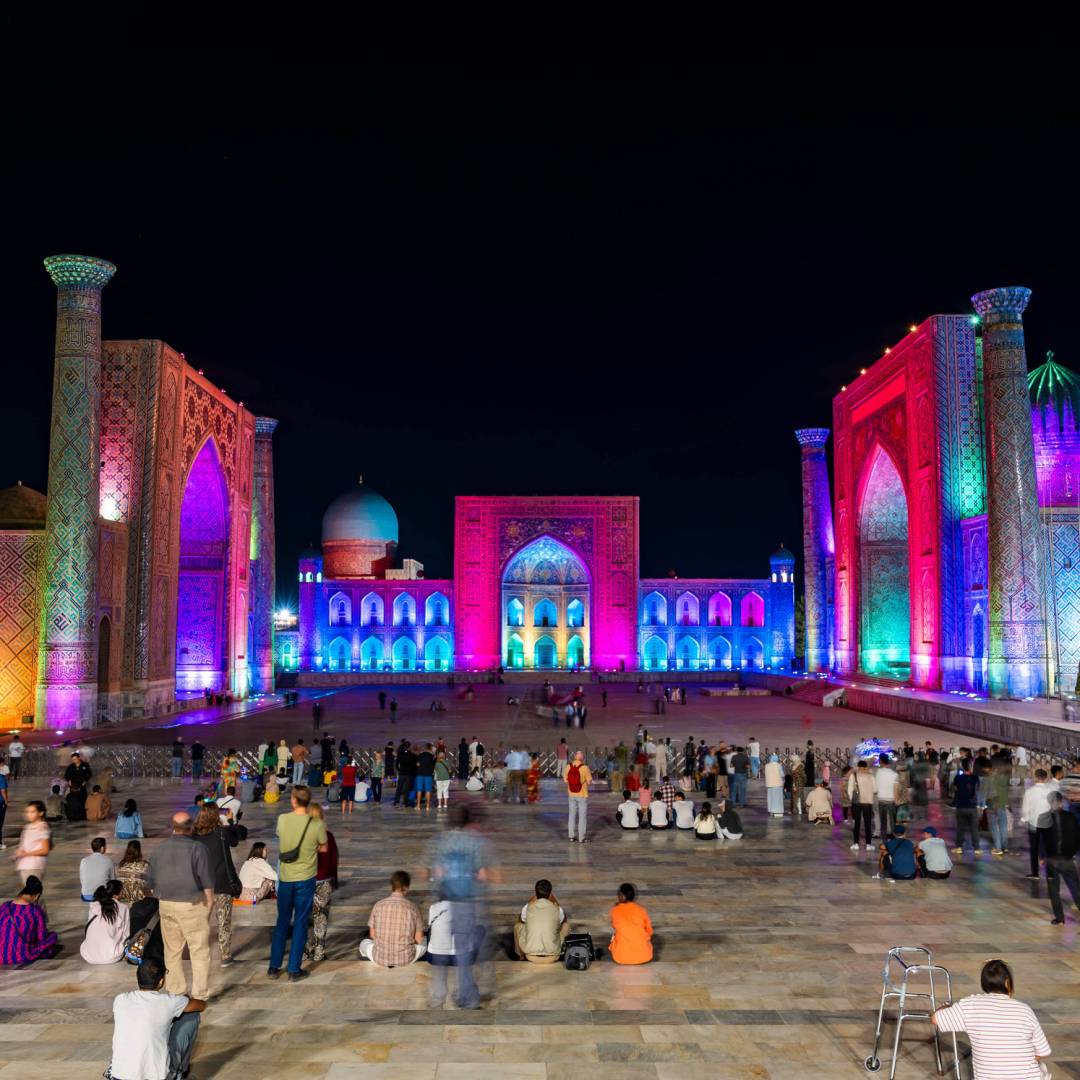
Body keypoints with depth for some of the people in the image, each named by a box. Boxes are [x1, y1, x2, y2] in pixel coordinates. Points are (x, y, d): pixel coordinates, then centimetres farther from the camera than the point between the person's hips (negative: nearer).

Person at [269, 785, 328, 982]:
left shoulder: (282, 819, -10)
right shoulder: (318, 825, -16)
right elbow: (324, 848, -1)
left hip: (285, 878, 2)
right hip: (305, 879, -2)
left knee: (282, 922, 18)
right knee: (300, 924, 8)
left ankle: (274, 967, 25)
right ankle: (294, 970, 13)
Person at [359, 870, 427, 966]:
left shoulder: (378, 905, -5)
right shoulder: (413, 907, -9)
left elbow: (372, 934, 3)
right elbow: (419, 939, -4)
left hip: (381, 958, 1)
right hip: (406, 958, -1)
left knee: (364, 943, 31)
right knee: (424, 942, 28)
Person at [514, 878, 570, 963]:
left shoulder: (528, 908, -5)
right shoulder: (557, 910, -5)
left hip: (531, 956, 0)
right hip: (553, 957, 0)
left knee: (517, 926, 25)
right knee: (566, 925, 23)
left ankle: (521, 956, 38)